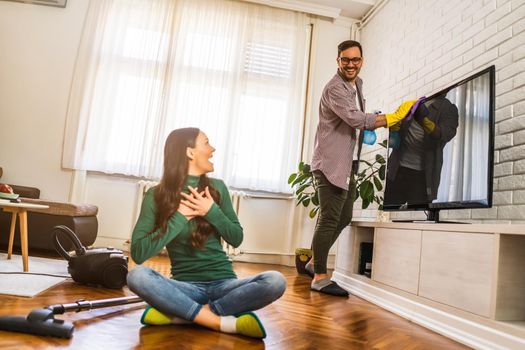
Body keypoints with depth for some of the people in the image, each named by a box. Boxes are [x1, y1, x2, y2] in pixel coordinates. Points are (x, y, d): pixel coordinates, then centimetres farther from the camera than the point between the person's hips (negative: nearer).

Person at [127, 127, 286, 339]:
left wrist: (212, 212, -11)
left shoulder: (217, 187, 2)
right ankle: (224, 323, -25)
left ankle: (180, 315, -20)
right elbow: (138, 253, -12)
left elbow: (237, 239, 6)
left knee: (275, 282, -25)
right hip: (186, 287, -2)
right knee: (137, 276, -31)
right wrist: (179, 217, -16)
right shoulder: (156, 196, -5)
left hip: (223, 283, 2)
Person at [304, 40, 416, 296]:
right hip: (331, 163, -10)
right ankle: (320, 277, -1)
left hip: (346, 164, 10)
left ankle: (314, 263, 25)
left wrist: (370, 126, 8)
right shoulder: (335, 88, -14)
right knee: (329, 219, -9)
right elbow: (356, 119, -24)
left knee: (343, 218, 13)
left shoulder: (357, 84, 17)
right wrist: (393, 117, -16)